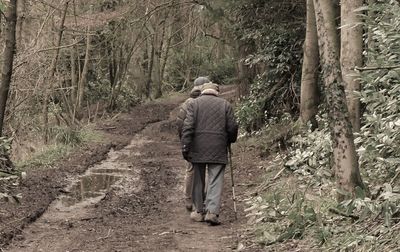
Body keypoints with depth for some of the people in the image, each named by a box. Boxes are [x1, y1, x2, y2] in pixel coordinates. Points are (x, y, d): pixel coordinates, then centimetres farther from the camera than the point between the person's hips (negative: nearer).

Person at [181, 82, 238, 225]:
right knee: (215, 181, -1)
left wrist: (185, 146, -6)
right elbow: (232, 127, 4)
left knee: (198, 180, 12)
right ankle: (212, 211, -15)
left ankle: (199, 211, 20)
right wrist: (230, 141, 22)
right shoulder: (225, 104, 6)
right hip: (218, 149, -1)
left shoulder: (194, 104, 4)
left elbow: (188, 126, -6)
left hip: (198, 149, 1)